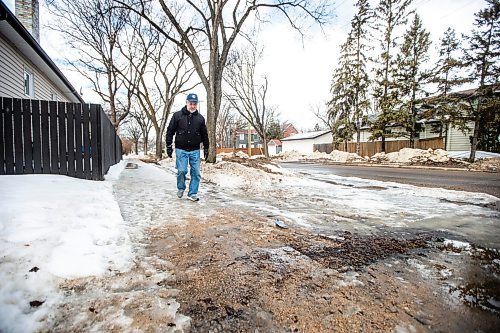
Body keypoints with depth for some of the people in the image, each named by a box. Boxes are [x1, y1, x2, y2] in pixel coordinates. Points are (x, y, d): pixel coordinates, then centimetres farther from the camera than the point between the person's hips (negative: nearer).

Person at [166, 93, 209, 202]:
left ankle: (192, 193, 10)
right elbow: (170, 131, 4)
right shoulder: (177, 115, 2)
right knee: (181, 171, -6)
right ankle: (181, 188, 22)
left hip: (195, 150, 2)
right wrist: (169, 146, 0)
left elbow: (204, 134, 14)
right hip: (181, 150, -2)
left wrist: (206, 148, 12)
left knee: (196, 172, -1)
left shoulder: (200, 118, 8)